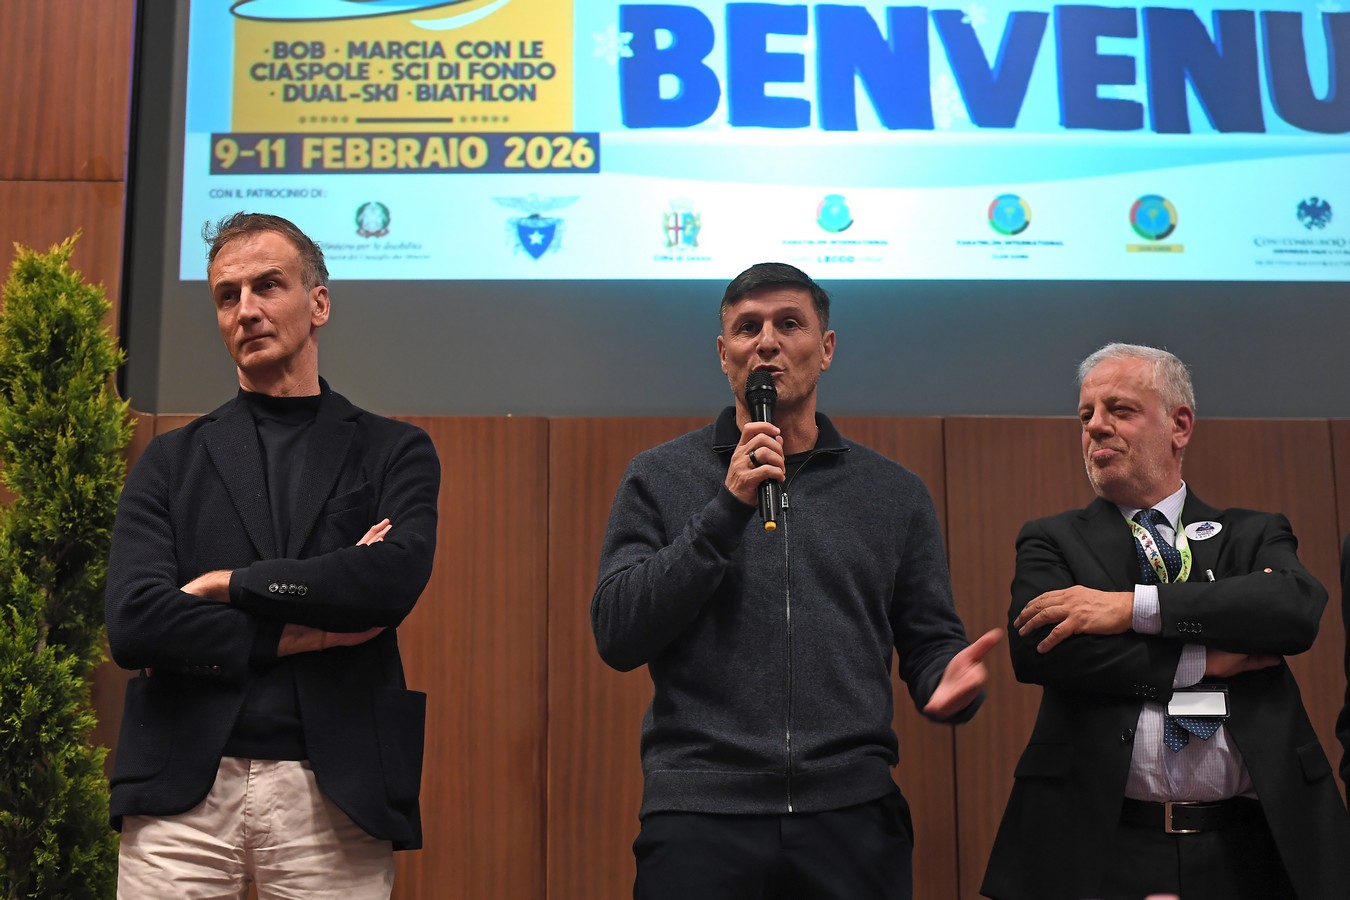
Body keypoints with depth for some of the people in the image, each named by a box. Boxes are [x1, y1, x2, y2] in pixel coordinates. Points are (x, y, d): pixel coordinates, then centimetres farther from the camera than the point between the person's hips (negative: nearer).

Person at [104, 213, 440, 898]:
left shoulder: (392, 451, 7)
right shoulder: (171, 463, 10)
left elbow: (395, 578, -12)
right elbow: (132, 624, -3)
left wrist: (228, 584, -6)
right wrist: (298, 635, -8)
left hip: (336, 797, -1)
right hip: (182, 792, 1)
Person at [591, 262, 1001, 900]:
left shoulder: (894, 493, 10)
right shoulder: (658, 480, 5)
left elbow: (929, 641, 11)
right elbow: (618, 638, -4)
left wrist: (949, 682, -12)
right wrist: (727, 510, -12)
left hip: (852, 814, 2)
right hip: (699, 810, -1)